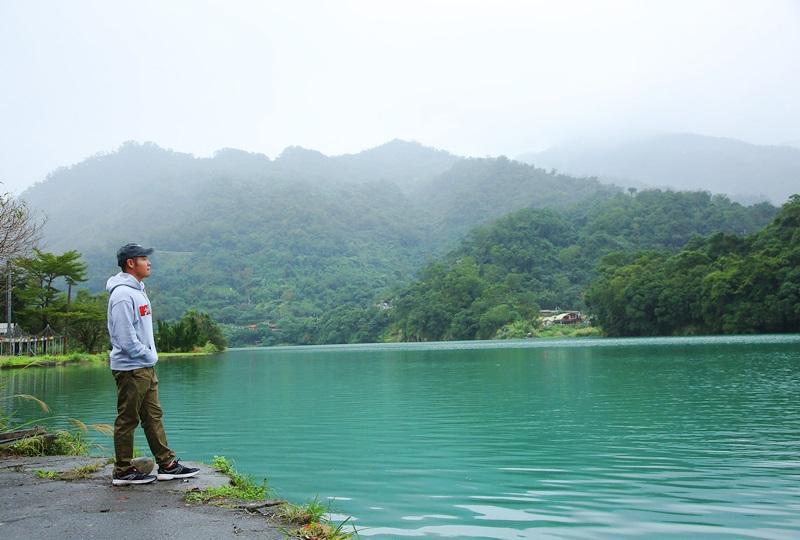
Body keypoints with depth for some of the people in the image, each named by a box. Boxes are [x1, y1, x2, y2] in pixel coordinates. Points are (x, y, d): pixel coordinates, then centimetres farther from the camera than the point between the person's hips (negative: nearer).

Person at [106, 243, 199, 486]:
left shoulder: (138, 291, 15)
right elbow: (125, 337, -22)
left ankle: (167, 465, 18)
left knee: (153, 416, 12)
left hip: (146, 367, 10)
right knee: (127, 420, 0)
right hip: (131, 368, -10)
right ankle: (123, 472, 10)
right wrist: (147, 355, -13)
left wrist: (151, 356, 12)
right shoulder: (122, 294, -17)